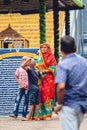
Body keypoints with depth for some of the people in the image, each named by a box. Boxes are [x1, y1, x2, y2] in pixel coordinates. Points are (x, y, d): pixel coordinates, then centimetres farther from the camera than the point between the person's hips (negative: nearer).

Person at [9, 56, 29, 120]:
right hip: (21, 87, 2)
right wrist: (19, 82, -3)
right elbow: (16, 77, 10)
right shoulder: (19, 68, 7)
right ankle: (15, 113, -9)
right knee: (17, 100, -7)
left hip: (27, 87, -2)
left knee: (26, 101, 2)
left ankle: (24, 115, 5)